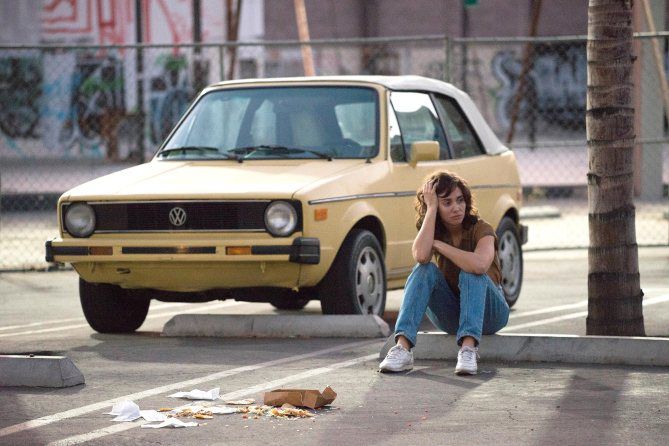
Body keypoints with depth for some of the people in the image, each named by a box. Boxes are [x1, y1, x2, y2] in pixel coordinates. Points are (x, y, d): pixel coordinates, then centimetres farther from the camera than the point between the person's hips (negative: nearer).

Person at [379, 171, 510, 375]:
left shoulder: (481, 229, -14)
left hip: (487, 312, -3)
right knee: (425, 270, -24)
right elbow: (421, 256, -27)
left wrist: (439, 245, -24)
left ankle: (468, 348, -47)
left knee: (471, 273, -32)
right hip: (450, 316, 3)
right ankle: (403, 347, -39)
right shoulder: (435, 232, -2)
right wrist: (431, 208, -22)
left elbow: (480, 265, -38)